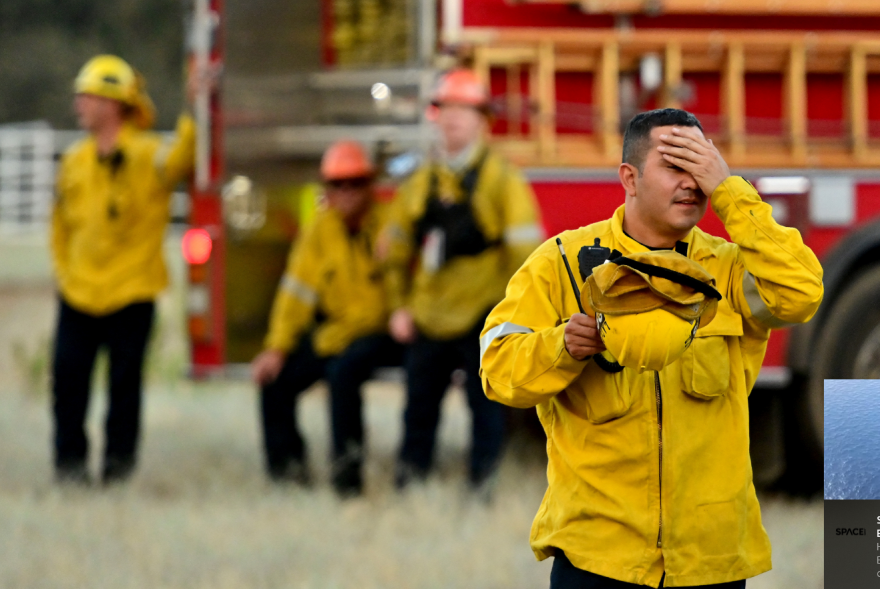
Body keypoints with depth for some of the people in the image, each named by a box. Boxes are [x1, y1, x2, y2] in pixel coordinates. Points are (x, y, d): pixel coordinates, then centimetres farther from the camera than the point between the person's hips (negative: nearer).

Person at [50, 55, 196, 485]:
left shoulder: (148, 155, -7)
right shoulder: (74, 161, 9)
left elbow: (179, 160, -30)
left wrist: (192, 122, -43)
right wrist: (64, 273, 9)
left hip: (130, 295, -4)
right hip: (78, 296, 4)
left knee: (124, 384, 4)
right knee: (68, 378, 1)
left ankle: (117, 473, 14)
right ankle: (69, 468, 11)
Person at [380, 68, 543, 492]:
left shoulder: (503, 181, -3)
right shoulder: (420, 184, 11)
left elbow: (524, 250, -6)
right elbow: (396, 249, 17)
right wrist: (399, 306, 10)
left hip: (481, 320, -5)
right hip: (428, 321, 5)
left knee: (486, 408, 1)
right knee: (420, 406, 9)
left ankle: (483, 485, 7)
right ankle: (408, 485, 16)